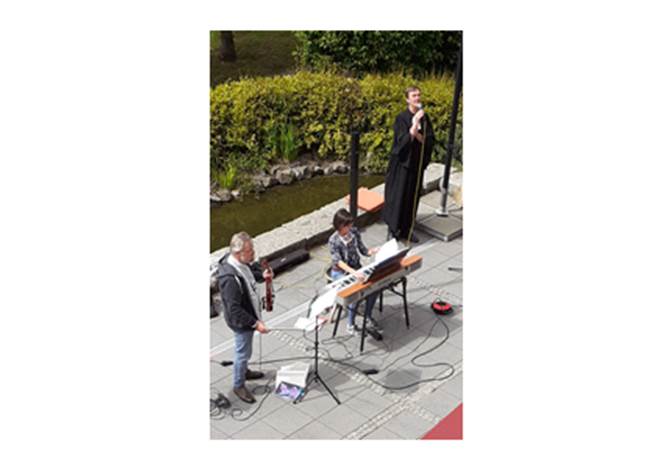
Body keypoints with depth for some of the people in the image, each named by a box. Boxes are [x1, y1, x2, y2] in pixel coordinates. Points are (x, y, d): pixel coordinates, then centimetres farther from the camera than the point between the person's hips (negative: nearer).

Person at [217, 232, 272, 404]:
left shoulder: (240, 262, -10)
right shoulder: (230, 278, -38)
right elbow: (235, 310, -32)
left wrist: (262, 275, -7)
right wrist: (255, 323, -29)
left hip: (249, 314, 8)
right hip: (241, 321, -8)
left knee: (244, 350, 30)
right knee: (243, 352, 12)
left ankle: (244, 371, 54)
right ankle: (239, 386, 33)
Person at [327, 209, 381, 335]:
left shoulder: (354, 232, -5)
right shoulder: (333, 241, -21)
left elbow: (363, 250, 1)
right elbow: (339, 262, -31)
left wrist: (373, 251, -23)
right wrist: (354, 272, -47)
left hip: (356, 268, 5)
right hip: (340, 273, -5)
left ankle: (368, 316, 3)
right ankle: (350, 325, -11)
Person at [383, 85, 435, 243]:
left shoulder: (424, 118, 4)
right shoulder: (402, 118, -11)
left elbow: (429, 140, -2)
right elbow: (403, 141, -20)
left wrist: (416, 133, -18)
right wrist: (415, 124, -28)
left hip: (417, 163, 5)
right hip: (402, 162, -5)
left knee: (412, 196, 11)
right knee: (398, 196, 0)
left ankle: (407, 229, 23)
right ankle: (393, 229, 12)